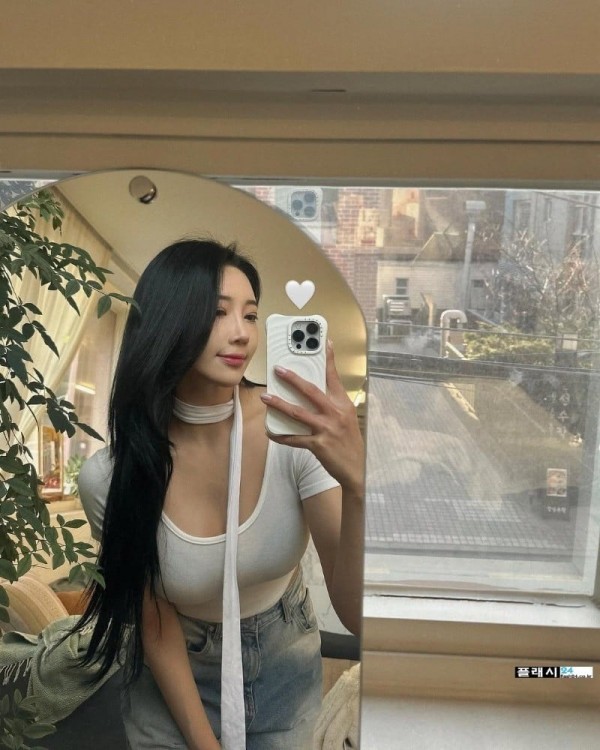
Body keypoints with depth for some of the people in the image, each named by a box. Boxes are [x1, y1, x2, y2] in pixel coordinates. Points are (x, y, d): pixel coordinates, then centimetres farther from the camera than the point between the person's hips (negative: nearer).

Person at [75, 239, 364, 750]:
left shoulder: (298, 431, -25)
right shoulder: (110, 477, -24)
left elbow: (357, 615, -28)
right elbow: (156, 632, -12)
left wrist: (357, 482, -44)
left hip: (287, 671, 2)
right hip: (175, 683, -1)